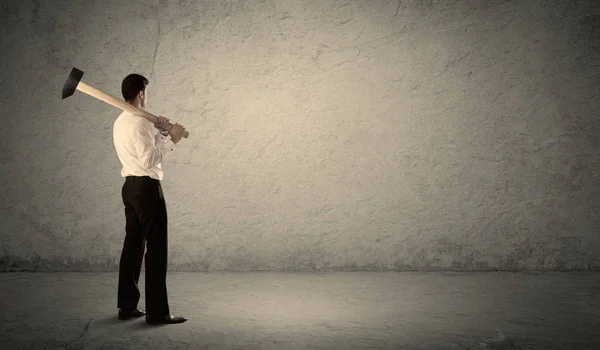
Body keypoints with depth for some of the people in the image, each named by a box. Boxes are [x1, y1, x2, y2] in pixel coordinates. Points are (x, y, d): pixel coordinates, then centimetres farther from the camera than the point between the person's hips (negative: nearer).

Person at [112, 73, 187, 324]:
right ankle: (157, 311, -2)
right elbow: (150, 160, -22)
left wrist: (161, 131, 7)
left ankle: (127, 306, 17)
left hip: (130, 186, 10)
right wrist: (172, 139, -17)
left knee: (133, 245, 12)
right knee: (156, 248, -5)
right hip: (147, 187, -10)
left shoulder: (120, 122, 15)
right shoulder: (140, 123, -16)